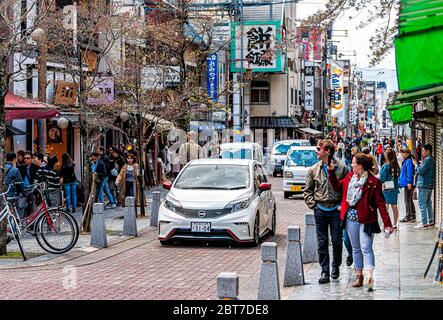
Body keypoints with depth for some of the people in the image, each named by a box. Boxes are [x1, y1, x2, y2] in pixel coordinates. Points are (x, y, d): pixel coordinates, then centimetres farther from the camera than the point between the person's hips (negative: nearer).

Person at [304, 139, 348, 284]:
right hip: (320, 210, 2)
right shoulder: (313, 170, 5)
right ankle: (325, 272, 7)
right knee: (322, 243, 3)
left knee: (337, 241, 2)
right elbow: (307, 190, 12)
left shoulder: (341, 168, -4)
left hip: (336, 210, -2)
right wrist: (313, 204, 2)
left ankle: (336, 266, 26)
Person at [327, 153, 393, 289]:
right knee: (356, 248, 12)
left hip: (366, 219, -6)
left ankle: (370, 276, -20)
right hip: (351, 218, 6)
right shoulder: (349, 177, 5)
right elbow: (337, 186, 24)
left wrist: (387, 224, -16)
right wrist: (331, 172, 13)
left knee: (366, 248, -13)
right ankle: (358, 275, 20)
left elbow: (380, 204, -13)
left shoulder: (373, 182, -13)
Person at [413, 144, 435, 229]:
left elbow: (421, 171, -19)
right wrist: (419, 165, 12)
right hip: (430, 185, 10)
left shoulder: (427, 160, -15)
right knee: (428, 204, 14)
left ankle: (424, 223, -9)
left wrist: (416, 164, -5)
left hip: (424, 185, -10)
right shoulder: (432, 160, 17)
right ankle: (431, 222, 16)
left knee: (422, 204, -8)